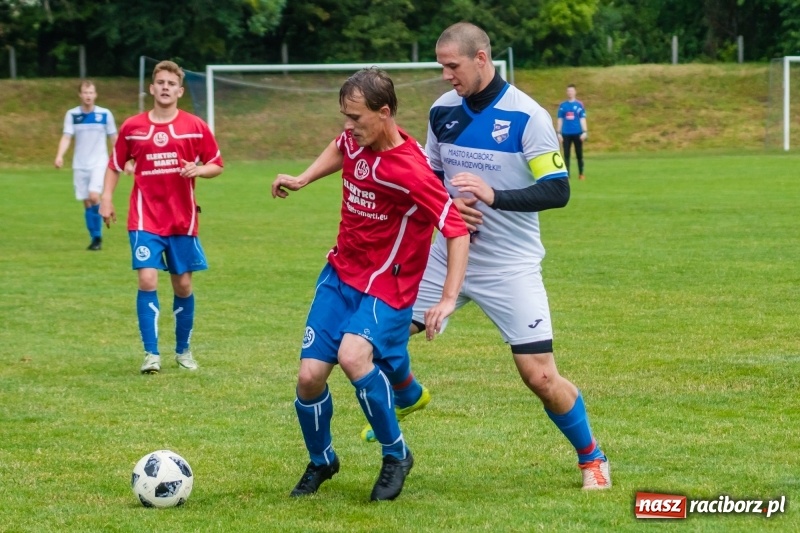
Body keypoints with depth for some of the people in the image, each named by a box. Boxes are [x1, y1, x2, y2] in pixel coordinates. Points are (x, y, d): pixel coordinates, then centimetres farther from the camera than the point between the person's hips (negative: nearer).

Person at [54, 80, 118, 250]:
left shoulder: (105, 114, -2)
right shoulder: (72, 114, 0)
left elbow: (114, 138, 6)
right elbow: (66, 137, -6)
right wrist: (60, 155, -23)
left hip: (99, 163, -2)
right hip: (80, 165, 2)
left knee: (94, 196, -20)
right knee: (86, 203, 5)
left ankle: (98, 235, -5)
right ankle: (95, 238, 17)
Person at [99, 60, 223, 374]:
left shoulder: (195, 127, 0)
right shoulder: (132, 127, 2)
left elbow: (216, 165, 6)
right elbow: (115, 166, 11)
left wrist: (198, 170, -15)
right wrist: (106, 199, 0)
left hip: (183, 220, 1)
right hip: (145, 220, -1)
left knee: (183, 285, 7)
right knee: (147, 280, -15)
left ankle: (183, 349, 25)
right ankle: (151, 354, -10)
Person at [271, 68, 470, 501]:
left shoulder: (411, 171, -26)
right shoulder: (355, 140, -5)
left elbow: (457, 231, -22)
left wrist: (448, 298, -28)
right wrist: (303, 179, 12)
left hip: (386, 287, -6)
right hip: (340, 272, 6)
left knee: (353, 355, -32)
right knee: (310, 376, -3)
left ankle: (396, 454, -9)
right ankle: (321, 462, 26)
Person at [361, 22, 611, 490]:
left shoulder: (527, 116, -15)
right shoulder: (443, 110, 2)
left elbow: (558, 191, -17)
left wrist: (494, 196, -28)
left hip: (510, 267, -5)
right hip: (448, 254, 5)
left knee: (541, 378, -9)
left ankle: (591, 458, 16)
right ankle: (407, 398, 33)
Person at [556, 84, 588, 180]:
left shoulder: (579, 105, 2)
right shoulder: (562, 105, 6)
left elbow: (582, 119, 1)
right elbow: (560, 120, 8)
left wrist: (585, 132, -7)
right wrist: (559, 133, 2)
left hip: (577, 133, -1)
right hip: (566, 134, 1)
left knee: (579, 155, 5)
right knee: (566, 155, 1)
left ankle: (581, 174, 13)